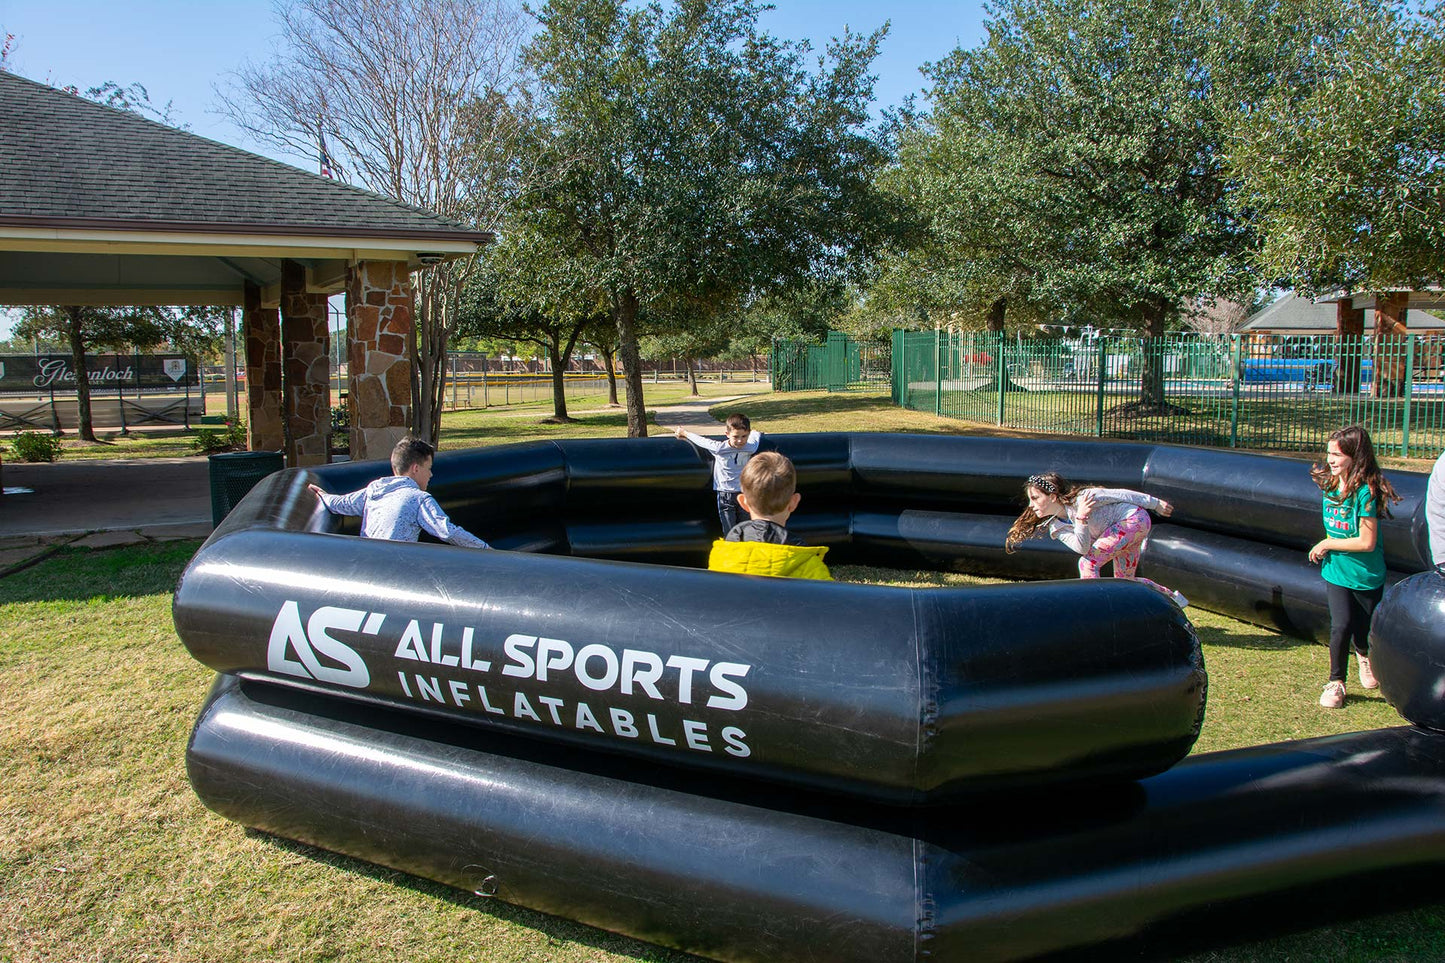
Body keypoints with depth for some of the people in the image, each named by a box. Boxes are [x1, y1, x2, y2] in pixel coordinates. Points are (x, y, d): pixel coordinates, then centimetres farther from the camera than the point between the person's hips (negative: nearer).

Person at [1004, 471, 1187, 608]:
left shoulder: (1081, 499, -27)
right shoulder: (1056, 528, -6)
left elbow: (1120, 494, -17)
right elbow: (1082, 548, -18)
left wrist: (1155, 503, -7)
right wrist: (1081, 519, -32)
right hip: (1119, 529, 8)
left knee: (1088, 563, -20)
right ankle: (1172, 597, 39)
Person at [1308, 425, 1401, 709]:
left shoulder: (1366, 491, -22)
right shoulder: (1331, 485, -1)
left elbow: (1367, 542, -22)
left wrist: (1328, 543, -15)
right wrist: (1325, 548, 3)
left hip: (1366, 575, -3)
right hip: (1336, 571, 4)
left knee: (1364, 629, 14)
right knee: (1341, 625, -11)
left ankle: (1363, 655, 49)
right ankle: (1336, 682, 5)